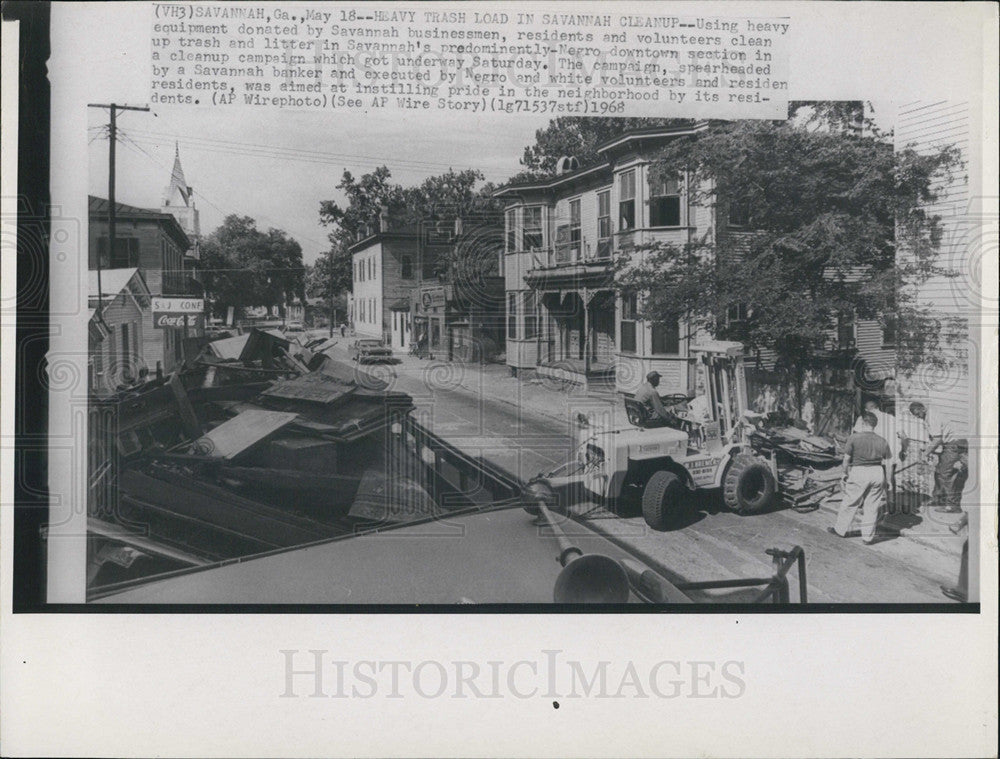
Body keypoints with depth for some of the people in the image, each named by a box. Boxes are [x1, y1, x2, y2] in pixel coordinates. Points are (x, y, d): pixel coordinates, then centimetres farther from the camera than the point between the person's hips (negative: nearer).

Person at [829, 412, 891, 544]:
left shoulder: (854, 438, -10)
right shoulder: (882, 442, 0)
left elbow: (846, 459, -5)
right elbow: (888, 459, 9)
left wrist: (846, 473, 10)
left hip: (858, 472, -3)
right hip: (877, 473, 3)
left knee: (850, 503, 12)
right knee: (872, 507, 10)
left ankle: (840, 529, 25)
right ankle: (868, 537, 17)